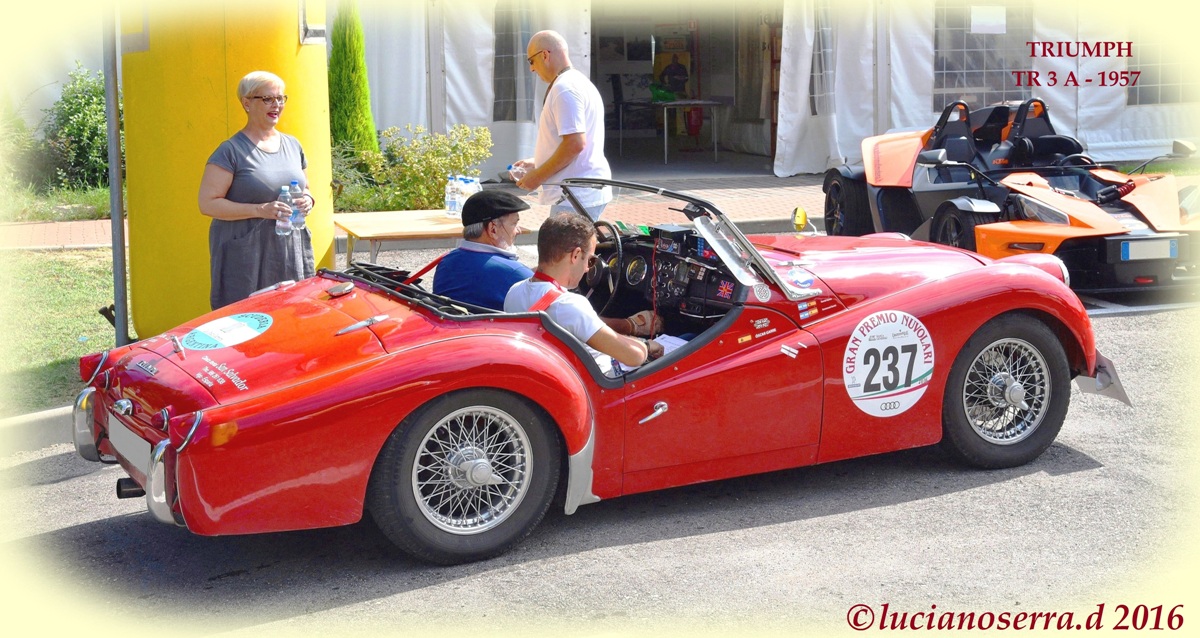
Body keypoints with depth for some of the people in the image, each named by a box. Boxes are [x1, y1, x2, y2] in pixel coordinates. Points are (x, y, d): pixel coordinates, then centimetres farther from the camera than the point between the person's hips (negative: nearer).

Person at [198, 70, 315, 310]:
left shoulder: (292, 145, 14)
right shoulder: (231, 151, -5)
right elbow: (208, 203, -11)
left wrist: (307, 200, 2)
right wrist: (260, 210, -19)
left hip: (292, 253, 6)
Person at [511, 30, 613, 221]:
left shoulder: (565, 88, -14)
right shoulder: (580, 82, 20)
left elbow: (575, 144, -23)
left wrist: (538, 176, -15)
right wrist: (536, 163, 23)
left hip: (575, 197, -11)